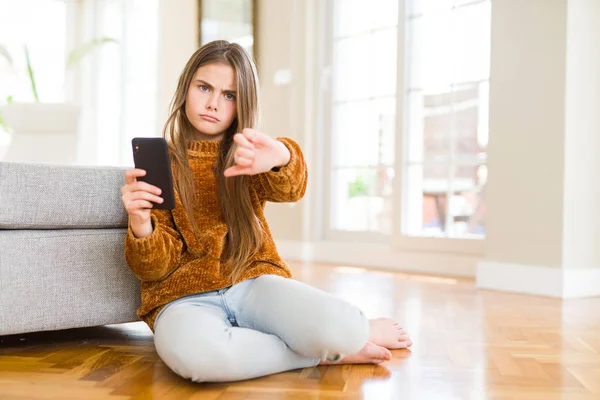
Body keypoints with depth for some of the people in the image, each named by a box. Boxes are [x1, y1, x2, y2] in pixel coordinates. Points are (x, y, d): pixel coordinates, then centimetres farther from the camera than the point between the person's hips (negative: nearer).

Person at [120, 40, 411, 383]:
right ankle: (330, 351, -19)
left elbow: (289, 188, -17)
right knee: (193, 351, -39)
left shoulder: (244, 158, 10)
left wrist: (280, 158, -41)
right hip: (187, 296, -1)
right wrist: (141, 224, -24)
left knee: (337, 327, -32)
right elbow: (155, 267, -1)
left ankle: (356, 331, 4)